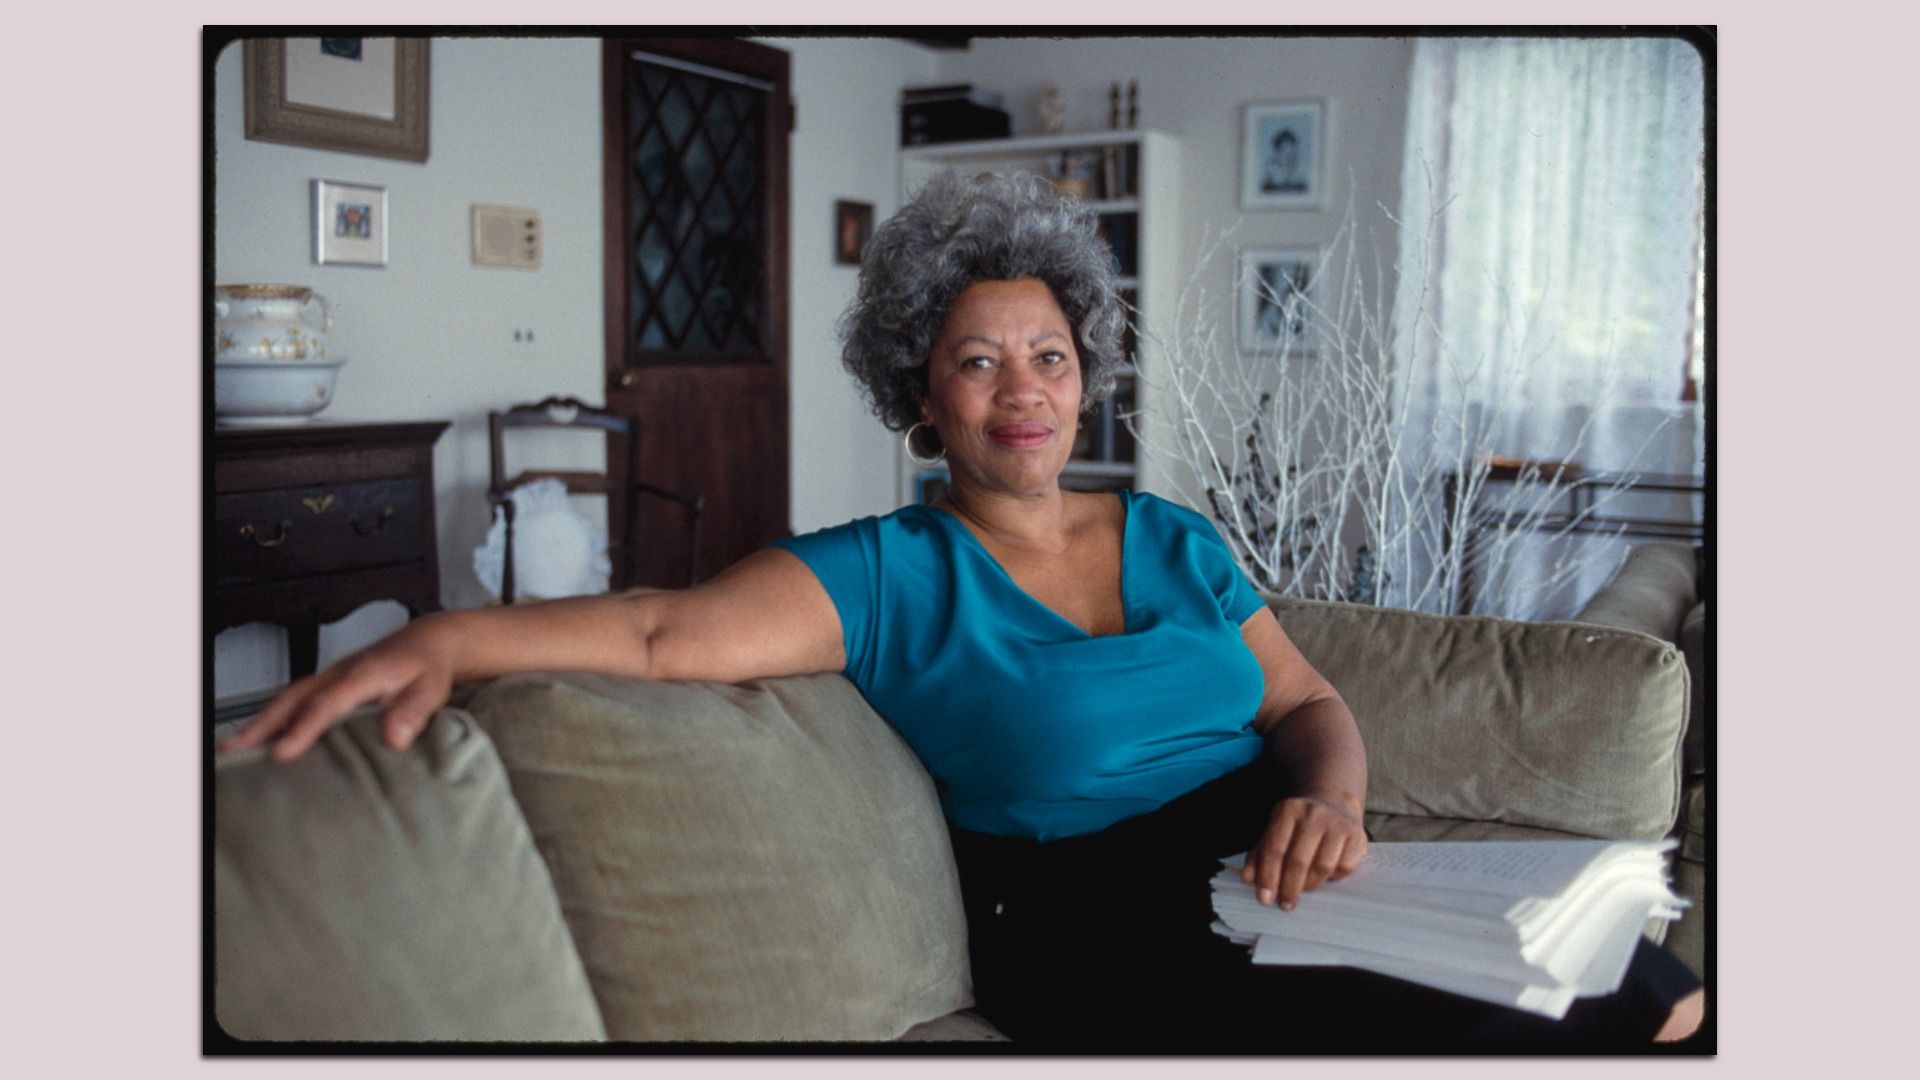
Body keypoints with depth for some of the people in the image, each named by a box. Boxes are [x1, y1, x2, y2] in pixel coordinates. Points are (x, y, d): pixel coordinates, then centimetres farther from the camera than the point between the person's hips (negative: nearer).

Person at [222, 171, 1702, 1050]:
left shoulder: (1173, 539, 16)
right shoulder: (896, 575, 0)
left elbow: (1309, 700, 13)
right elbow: (669, 633, -13)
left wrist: (1332, 796, -10)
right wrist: (449, 636, -30)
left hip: (1285, 885, 5)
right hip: (1106, 941, -5)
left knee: (1642, 979, -16)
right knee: (1456, 1032, -26)